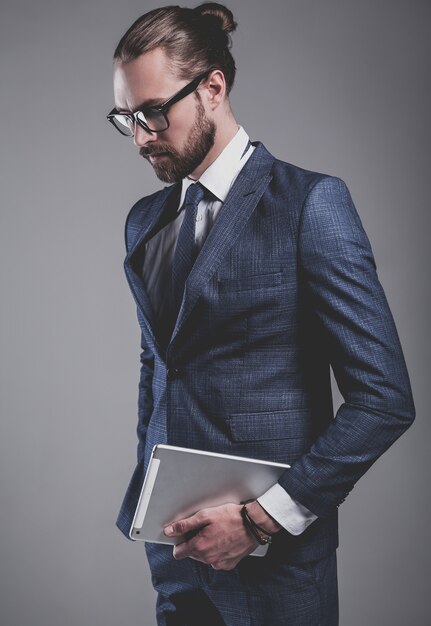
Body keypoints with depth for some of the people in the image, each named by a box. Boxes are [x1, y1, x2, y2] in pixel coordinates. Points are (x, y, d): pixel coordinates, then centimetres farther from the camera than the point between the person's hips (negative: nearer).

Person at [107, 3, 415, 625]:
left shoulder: (310, 202, -11)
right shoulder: (143, 220, 8)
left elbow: (384, 397, -14)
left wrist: (265, 519, -16)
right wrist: (146, 487, 11)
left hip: (276, 544, -5)